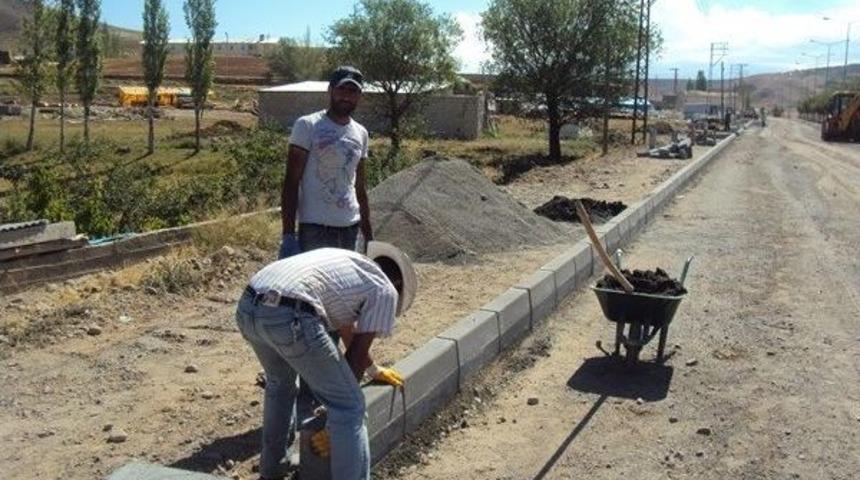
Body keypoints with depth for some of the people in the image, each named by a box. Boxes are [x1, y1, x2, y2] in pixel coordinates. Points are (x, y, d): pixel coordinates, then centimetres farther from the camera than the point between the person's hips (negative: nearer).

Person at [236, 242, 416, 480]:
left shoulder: (347, 265, 37)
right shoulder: (385, 291, 15)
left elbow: (349, 333, 51)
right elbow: (356, 353, 12)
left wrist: (375, 370, 65)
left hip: (248, 306, 9)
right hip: (289, 316, -9)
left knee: (279, 383, 35)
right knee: (348, 407, 6)